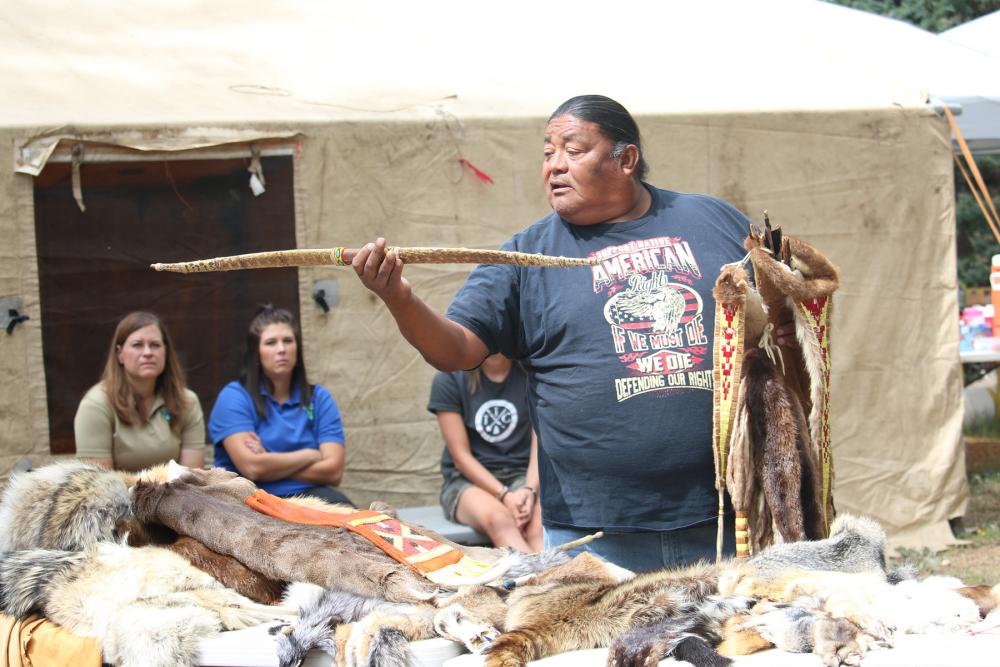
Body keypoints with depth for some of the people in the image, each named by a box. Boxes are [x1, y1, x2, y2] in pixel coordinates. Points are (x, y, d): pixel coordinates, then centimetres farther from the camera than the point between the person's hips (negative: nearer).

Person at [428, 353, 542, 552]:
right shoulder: (448, 380, -3)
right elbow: (461, 456, -5)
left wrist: (530, 489, -20)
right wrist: (504, 495, -17)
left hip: (522, 475, 2)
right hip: (467, 479, -1)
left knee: (540, 525, -33)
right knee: (498, 518, -36)